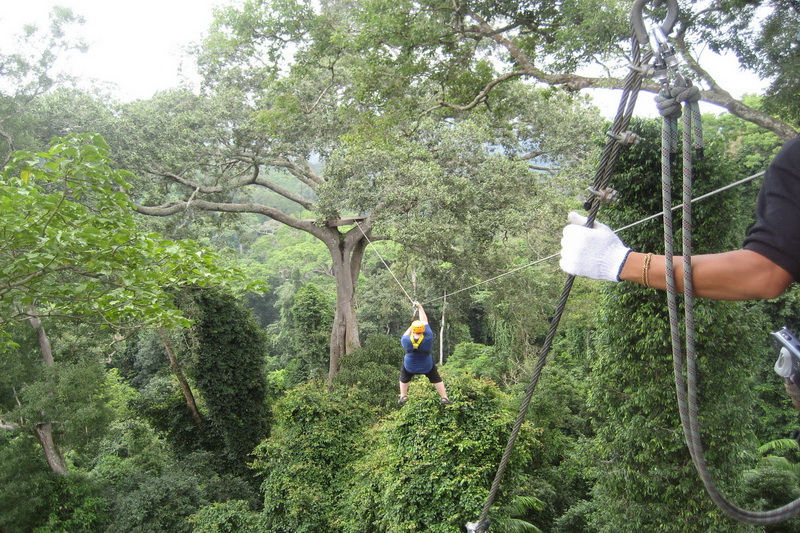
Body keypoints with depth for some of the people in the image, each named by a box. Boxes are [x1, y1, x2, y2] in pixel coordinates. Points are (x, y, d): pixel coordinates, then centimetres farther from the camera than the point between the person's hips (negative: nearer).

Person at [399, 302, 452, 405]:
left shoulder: (406, 341, -25)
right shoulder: (428, 338, -26)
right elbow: (425, 322, -16)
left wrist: (411, 327, 4)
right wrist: (420, 307, -7)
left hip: (409, 366, 0)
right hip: (426, 366, 0)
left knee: (404, 379, 28)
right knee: (436, 379, 20)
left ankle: (403, 397, 34)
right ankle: (444, 398, 22)